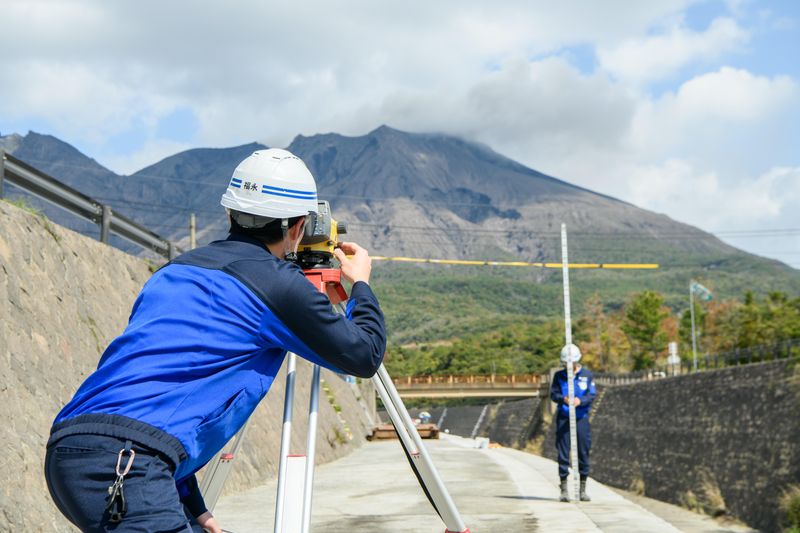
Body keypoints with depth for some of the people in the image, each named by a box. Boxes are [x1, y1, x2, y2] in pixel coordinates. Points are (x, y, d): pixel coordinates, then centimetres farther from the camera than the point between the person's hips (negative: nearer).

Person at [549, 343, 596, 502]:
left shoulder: (587, 375, 5)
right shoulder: (559, 376, 6)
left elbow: (592, 395, -3)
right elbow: (553, 393, -1)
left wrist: (580, 401, -23)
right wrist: (563, 399, -23)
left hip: (581, 418, 0)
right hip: (563, 418, 0)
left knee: (583, 452, 3)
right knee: (563, 453, -2)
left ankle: (583, 490, 15)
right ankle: (564, 490, 4)